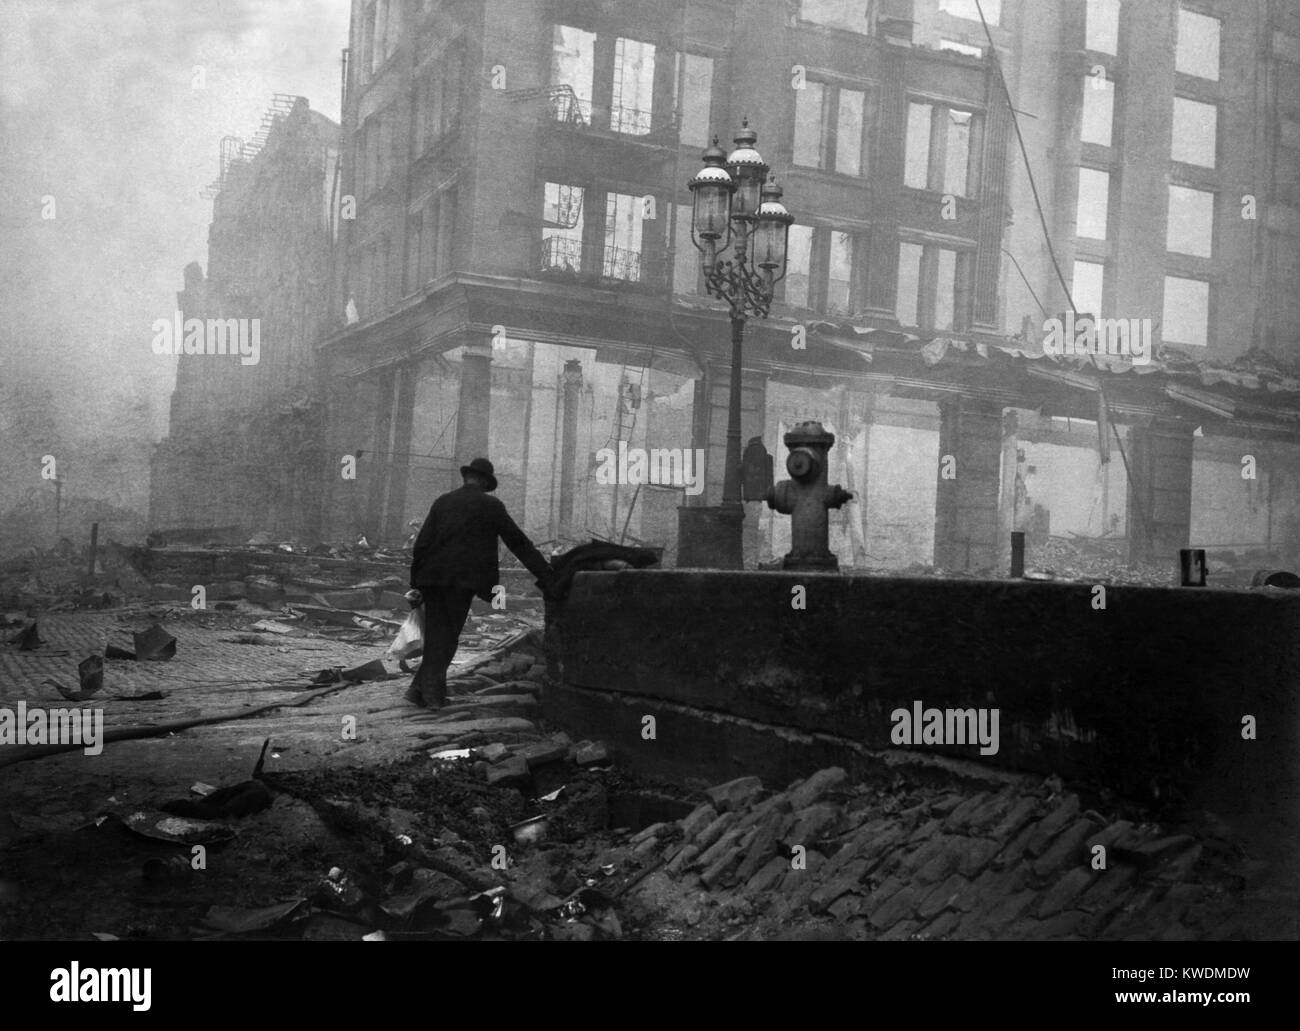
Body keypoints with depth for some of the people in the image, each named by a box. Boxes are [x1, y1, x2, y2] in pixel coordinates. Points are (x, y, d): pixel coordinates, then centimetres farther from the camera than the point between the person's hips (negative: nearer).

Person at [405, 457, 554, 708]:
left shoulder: (443, 502, 13)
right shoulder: (491, 506, 3)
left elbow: (422, 543, 7)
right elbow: (518, 542, 2)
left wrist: (416, 582, 12)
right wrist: (545, 575, 4)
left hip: (433, 577, 4)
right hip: (462, 579, -4)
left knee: (437, 634, 11)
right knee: (449, 634, 3)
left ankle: (429, 692, 8)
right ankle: (430, 692, -3)